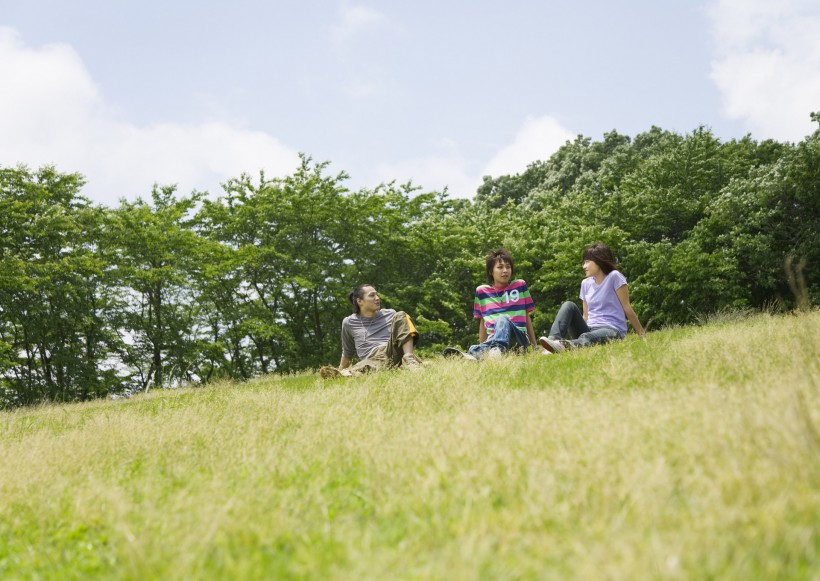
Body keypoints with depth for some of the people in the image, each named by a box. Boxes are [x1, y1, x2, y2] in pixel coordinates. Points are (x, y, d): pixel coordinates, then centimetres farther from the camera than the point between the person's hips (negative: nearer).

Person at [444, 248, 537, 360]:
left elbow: (527, 317, 16)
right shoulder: (482, 291, 15)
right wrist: (482, 348, 14)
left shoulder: (520, 285, 13)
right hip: (493, 338, 2)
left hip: (519, 339, -2)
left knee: (502, 319, -37)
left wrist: (534, 346, 15)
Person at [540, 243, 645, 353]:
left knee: (586, 338, -39)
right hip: (590, 329, 6)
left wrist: (642, 334, -2)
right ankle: (553, 340, -40)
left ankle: (564, 345, -71)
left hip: (612, 330, -6)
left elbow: (627, 308, -3)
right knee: (569, 305, -16)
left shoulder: (614, 277, -3)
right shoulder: (586, 283, 15)